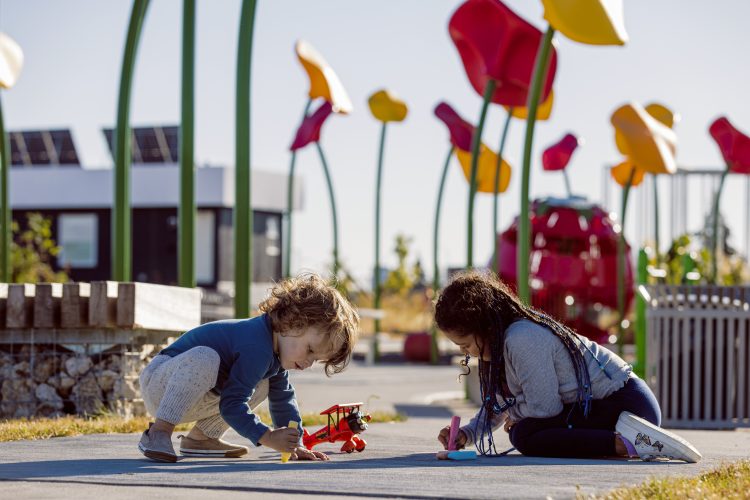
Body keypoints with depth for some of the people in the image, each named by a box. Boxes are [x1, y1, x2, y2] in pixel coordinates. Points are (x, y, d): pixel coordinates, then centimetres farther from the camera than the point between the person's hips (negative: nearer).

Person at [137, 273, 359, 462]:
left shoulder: (274, 353, 5)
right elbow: (231, 406, -29)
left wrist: (293, 444, 10)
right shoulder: (257, 349, -27)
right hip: (159, 382, -10)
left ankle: (200, 438, 9)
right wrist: (269, 437, -29)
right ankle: (158, 432, -31)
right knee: (204, 358, -38)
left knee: (261, 386, 11)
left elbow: (283, 399, 17)